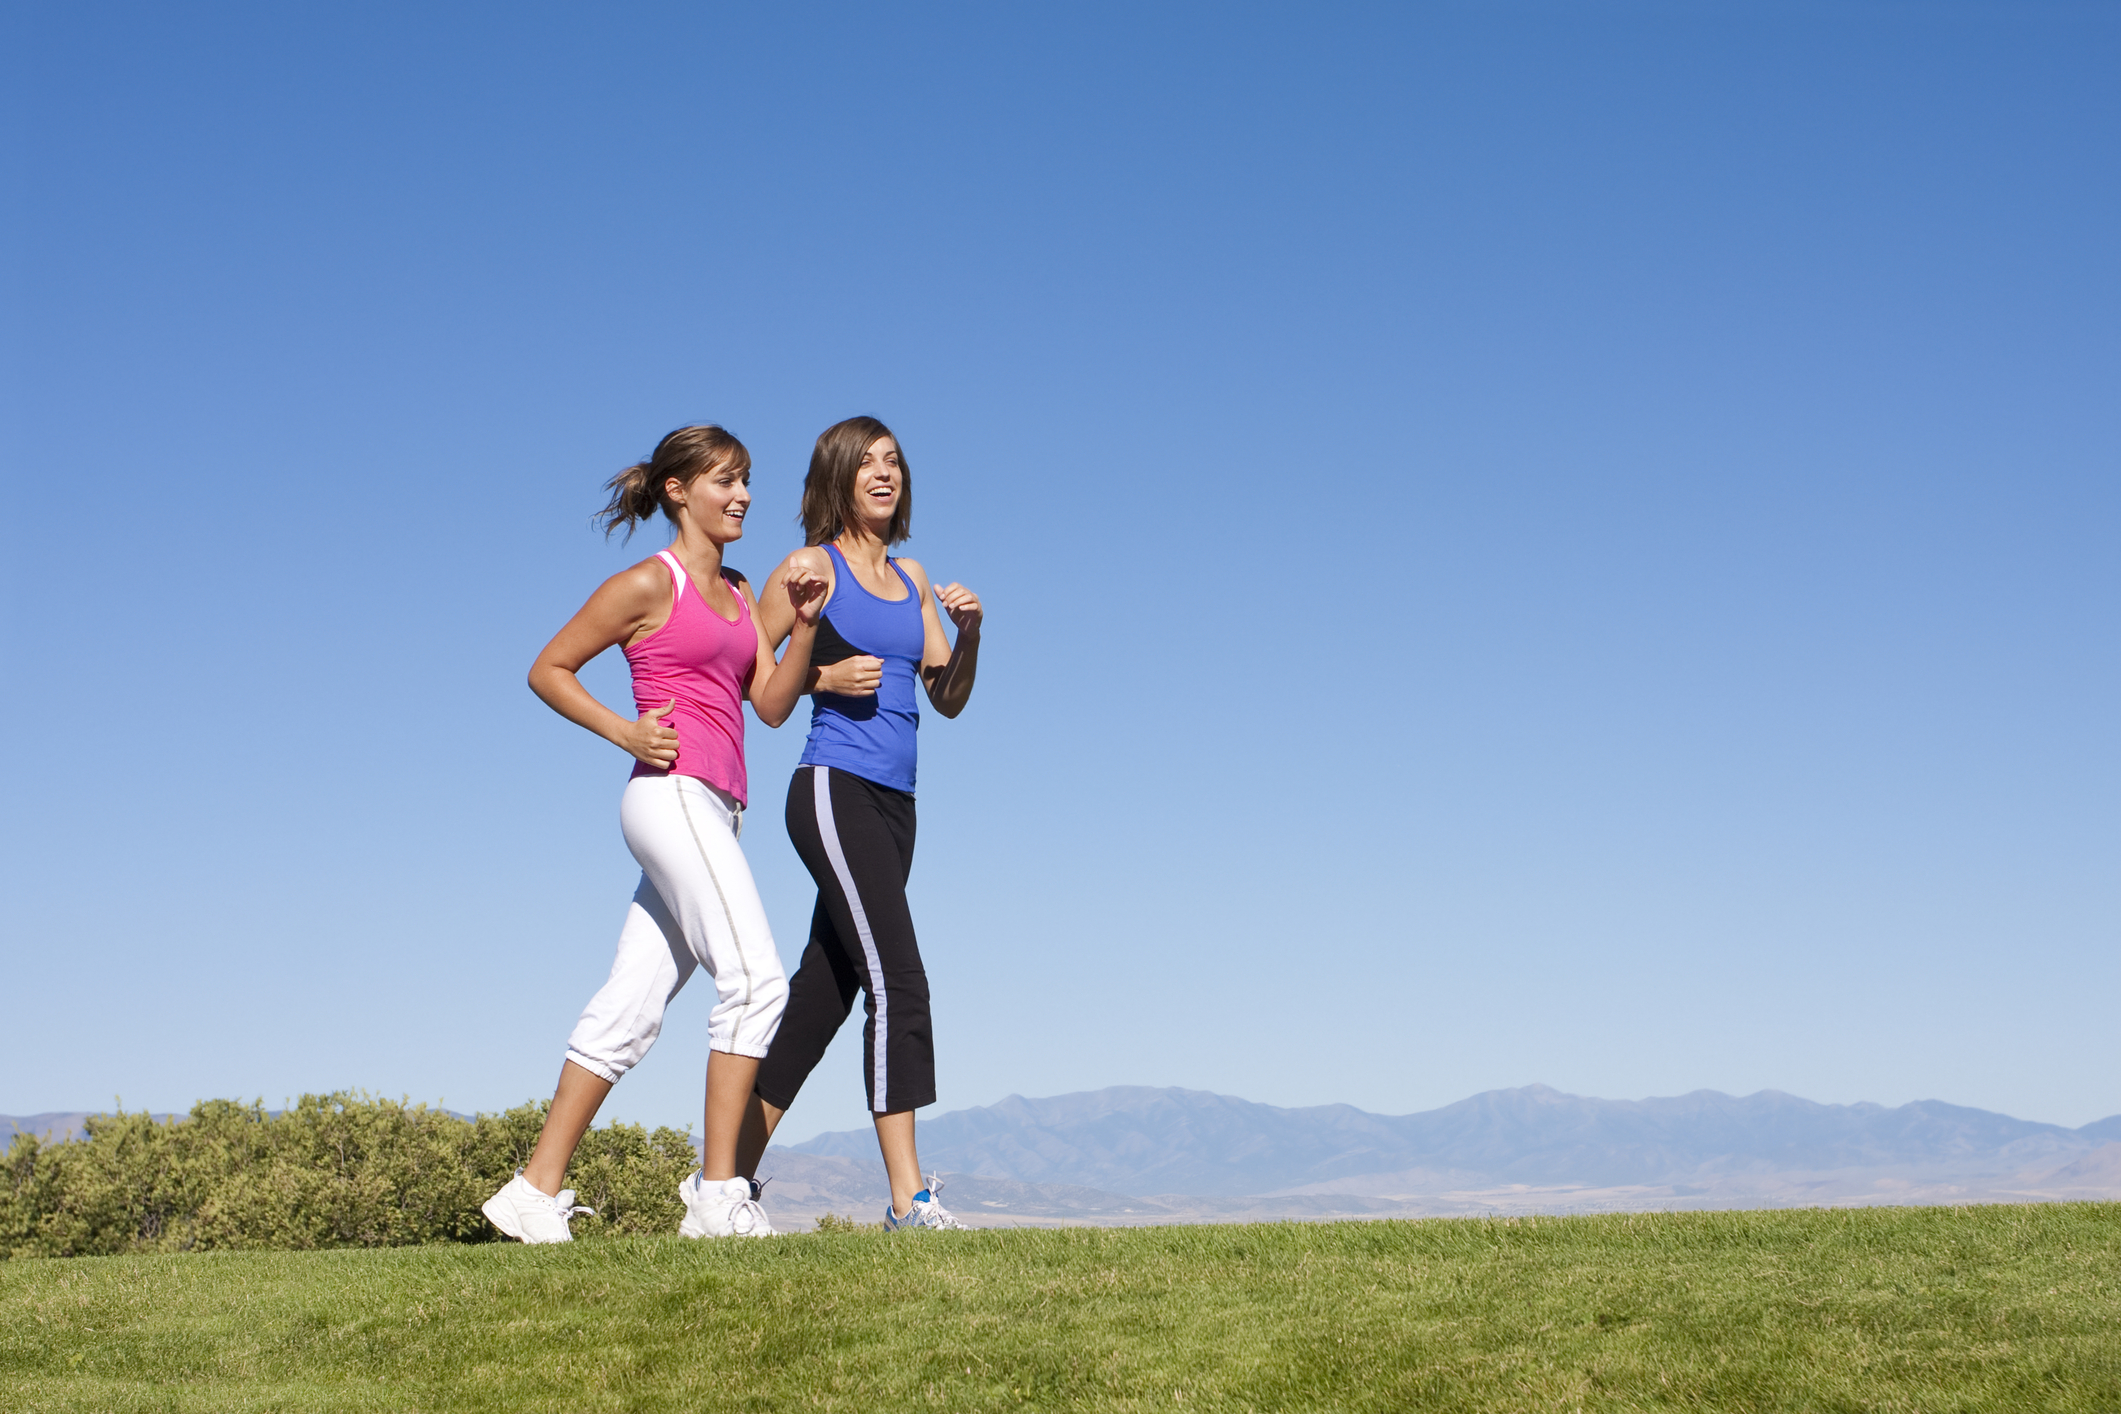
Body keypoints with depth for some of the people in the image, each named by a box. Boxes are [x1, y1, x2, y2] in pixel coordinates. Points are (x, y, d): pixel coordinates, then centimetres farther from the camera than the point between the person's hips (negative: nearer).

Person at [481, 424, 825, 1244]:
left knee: (631, 1008, 5)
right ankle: (719, 1193, -16)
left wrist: (804, 624, 0)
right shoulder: (648, 584, -1)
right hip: (672, 795, -8)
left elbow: (772, 705, 14)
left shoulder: (736, 592, 21)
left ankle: (537, 1189, 8)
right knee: (755, 977, -16)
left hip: (713, 812, 8)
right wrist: (625, 733, -9)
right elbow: (547, 670, 1)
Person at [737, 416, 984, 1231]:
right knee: (898, 982, -17)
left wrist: (968, 634, 0)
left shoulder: (912, 580, 19)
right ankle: (908, 1198, -19)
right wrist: (824, 677, -14)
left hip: (893, 804, 7)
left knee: (823, 993, 9)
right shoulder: (811, 568, 1)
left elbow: (948, 700, 17)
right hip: (834, 790, -7)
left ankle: (731, 1180, 18)